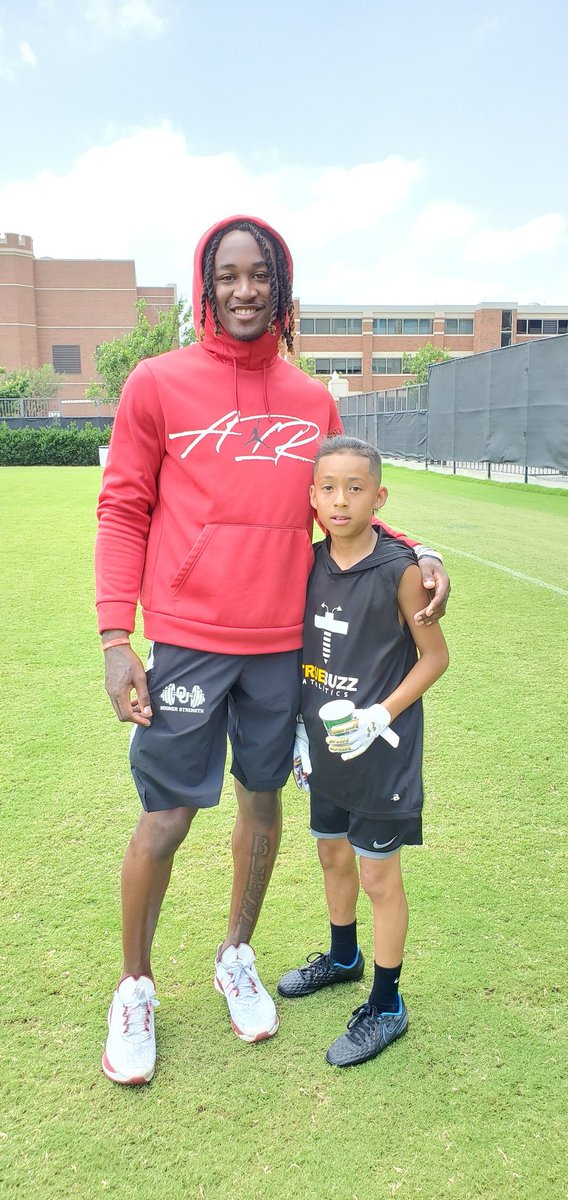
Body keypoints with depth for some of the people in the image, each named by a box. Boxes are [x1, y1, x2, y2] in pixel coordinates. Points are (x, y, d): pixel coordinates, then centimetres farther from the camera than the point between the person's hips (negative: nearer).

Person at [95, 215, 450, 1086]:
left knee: (264, 798, 14)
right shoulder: (159, 384, -2)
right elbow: (124, 512, -2)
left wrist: (417, 556, 0)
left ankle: (237, 956, 38)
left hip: (284, 643, 4)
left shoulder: (313, 401, 8)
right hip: (187, 642, -3)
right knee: (167, 816, 2)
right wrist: (115, 638, -9)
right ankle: (135, 989, 26)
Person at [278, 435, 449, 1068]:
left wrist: (380, 716, -19)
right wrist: (299, 727, 8)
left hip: (380, 749, -6)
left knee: (379, 873, 6)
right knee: (332, 854, 22)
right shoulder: (310, 564, 0)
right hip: (325, 746, 6)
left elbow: (434, 655, -10)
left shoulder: (400, 568, -16)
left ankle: (386, 1005, 24)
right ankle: (342, 956, 48)